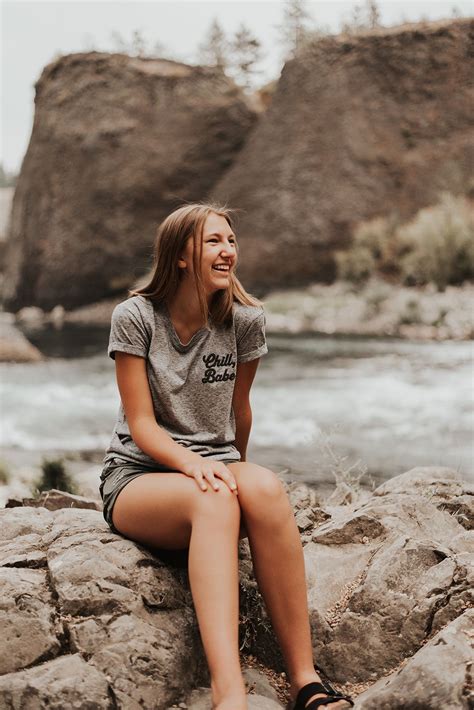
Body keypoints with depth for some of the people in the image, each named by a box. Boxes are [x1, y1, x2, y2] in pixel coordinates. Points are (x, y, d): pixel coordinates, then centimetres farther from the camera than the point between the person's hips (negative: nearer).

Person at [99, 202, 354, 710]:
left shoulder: (244, 319, 2)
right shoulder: (135, 317, -6)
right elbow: (141, 426, -10)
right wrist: (193, 463, -28)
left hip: (215, 466, 3)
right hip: (137, 477, -2)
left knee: (264, 488, -35)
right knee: (213, 500, -38)